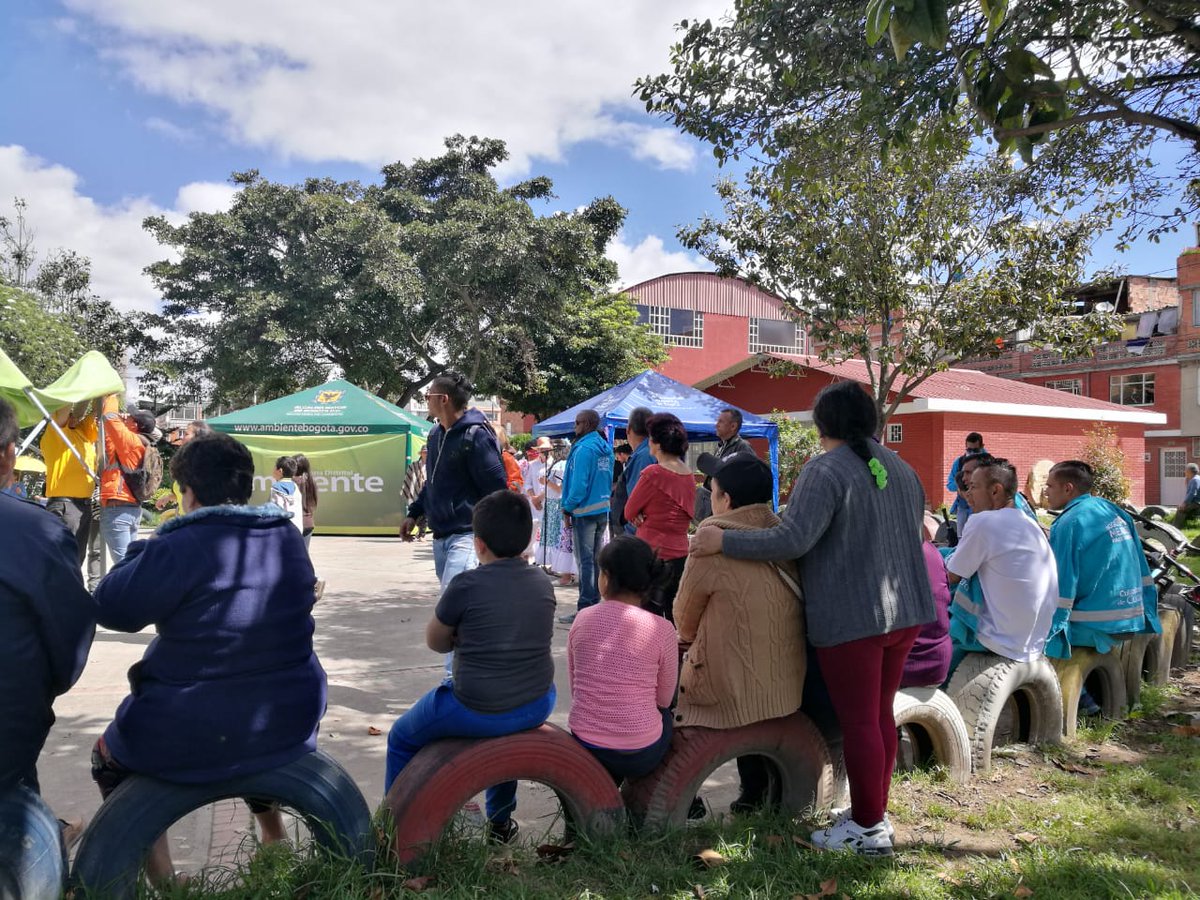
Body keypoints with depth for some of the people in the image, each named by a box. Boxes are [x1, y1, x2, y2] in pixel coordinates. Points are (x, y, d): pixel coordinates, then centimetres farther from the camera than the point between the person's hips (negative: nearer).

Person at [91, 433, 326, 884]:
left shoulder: (180, 546, -20)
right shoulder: (288, 537, 0)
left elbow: (112, 608, -11)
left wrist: (148, 547, 5)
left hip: (191, 734, -5)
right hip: (292, 719, 5)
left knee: (109, 758, 26)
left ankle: (162, 880, 22)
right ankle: (276, 844, 42)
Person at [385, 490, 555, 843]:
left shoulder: (466, 585, -16)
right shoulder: (543, 584, -1)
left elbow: (435, 642, -1)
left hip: (476, 713, -5)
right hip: (538, 707, 6)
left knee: (401, 739, 22)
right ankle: (501, 821, 50)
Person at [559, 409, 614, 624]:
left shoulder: (584, 449, -16)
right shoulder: (605, 449, 10)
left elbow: (579, 484, -19)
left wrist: (568, 509, -9)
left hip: (585, 511, -8)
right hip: (602, 510, 8)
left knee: (585, 561, -4)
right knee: (595, 559, 15)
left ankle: (585, 608, -2)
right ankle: (594, 602, 22)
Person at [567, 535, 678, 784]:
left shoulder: (583, 619, -6)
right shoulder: (662, 630, -13)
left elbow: (575, 689, 5)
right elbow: (664, 699, 1)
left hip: (583, 747, 3)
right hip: (641, 755, -3)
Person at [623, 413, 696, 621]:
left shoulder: (653, 473, -14)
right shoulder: (689, 474, 7)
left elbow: (629, 512, -4)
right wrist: (650, 517, 1)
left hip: (653, 555, -7)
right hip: (681, 555, 7)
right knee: (676, 621, 12)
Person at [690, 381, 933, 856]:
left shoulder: (825, 470, -14)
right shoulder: (900, 468, 11)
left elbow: (792, 539, -24)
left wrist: (723, 541, -18)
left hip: (851, 618, -8)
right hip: (904, 612, 8)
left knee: (859, 721, 2)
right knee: (881, 715, 17)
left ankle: (868, 829, 12)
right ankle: (872, 811, 29)